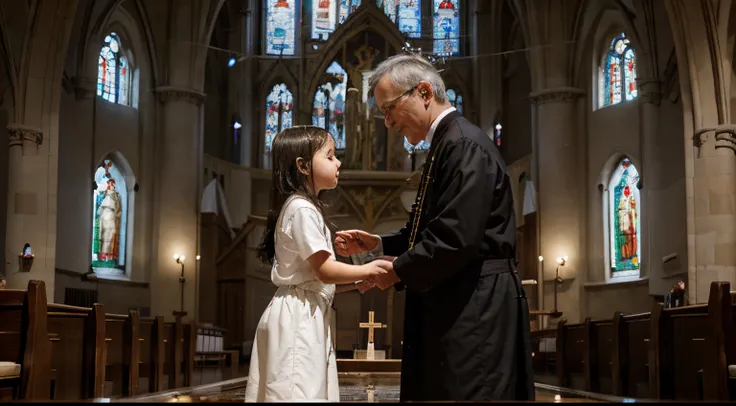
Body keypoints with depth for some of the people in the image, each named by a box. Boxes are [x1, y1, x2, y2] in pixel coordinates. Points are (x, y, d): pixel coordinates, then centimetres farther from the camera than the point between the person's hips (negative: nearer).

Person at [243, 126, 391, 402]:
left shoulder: (301, 207, 17)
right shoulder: (302, 209, -15)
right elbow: (325, 270, -19)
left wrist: (356, 280, 8)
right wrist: (366, 270, -8)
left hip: (306, 314, 10)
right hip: (299, 316, -10)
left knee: (308, 388, 10)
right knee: (299, 391, -8)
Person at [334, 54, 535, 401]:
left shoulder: (463, 144, -15)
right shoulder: (446, 144, 16)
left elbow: (458, 238, -22)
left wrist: (398, 270, -10)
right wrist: (377, 244, 10)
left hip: (473, 311, -10)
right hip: (455, 310, 10)